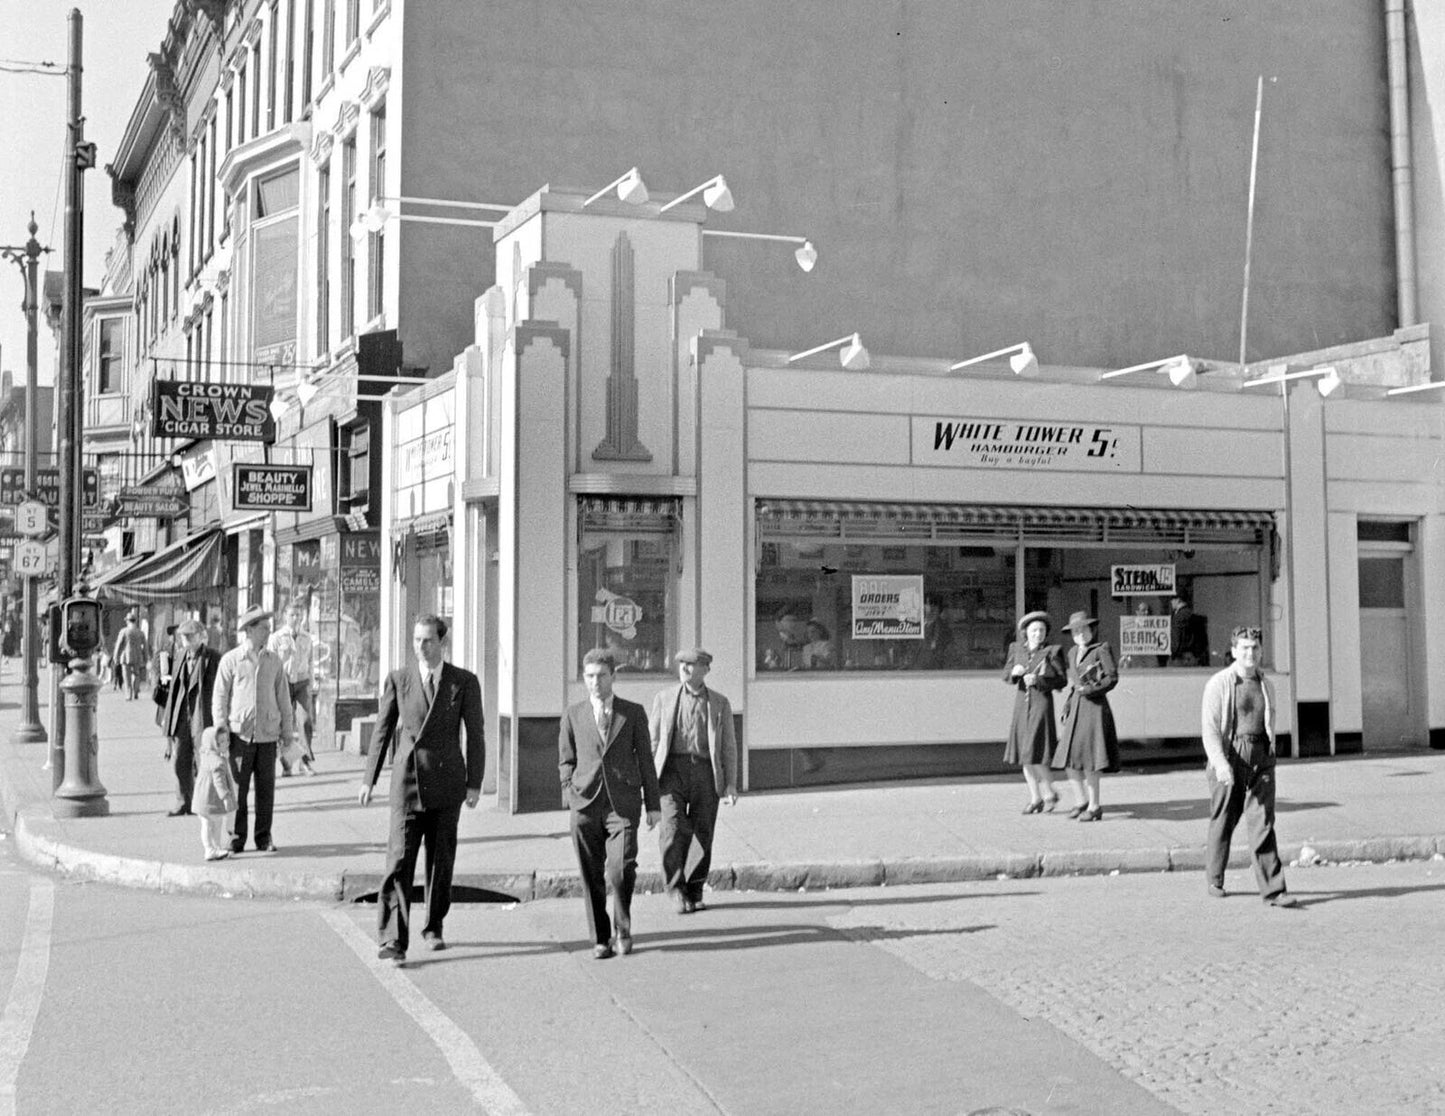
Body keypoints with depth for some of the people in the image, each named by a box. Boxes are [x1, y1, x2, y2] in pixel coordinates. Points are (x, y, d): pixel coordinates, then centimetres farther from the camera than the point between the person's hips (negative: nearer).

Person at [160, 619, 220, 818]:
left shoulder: (213, 659, -6)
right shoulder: (181, 657, 13)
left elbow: (219, 691, -8)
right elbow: (174, 688, 17)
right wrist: (167, 717, 14)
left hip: (203, 718, -6)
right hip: (181, 717, 6)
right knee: (179, 762, 7)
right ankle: (183, 802, 19)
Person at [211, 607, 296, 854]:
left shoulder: (273, 662, 10)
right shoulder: (230, 660, 1)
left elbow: (283, 699, 13)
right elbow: (219, 697, 2)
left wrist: (288, 733, 11)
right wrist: (221, 727, -7)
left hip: (267, 735, 3)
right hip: (240, 734, -2)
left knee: (266, 789, 4)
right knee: (237, 789, 0)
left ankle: (264, 838, 14)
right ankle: (236, 838, 10)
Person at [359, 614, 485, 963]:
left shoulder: (464, 682, 0)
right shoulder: (397, 679, 3)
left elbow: (475, 735, 2)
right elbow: (382, 731, 7)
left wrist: (474, 784, -3)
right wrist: (368, 779, 6)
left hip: (447, 781, 1)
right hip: (407, 778, 0)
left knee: (441, 859, 9)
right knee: (399, 860, -9)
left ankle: (433, 928, 27)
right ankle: (393, 940, -10)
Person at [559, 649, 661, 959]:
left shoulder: (633, 713, 8)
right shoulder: (573, 715, 10)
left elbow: (645, 759, 9)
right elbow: (566, 761, 16)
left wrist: (653, 804, 7)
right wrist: (570, 795, 3)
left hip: (622, 804, -1)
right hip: (585, 805, 2)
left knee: (621, 869, -15)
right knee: (592, 876, 2)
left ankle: (623, 929, 8)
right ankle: (600, 938, 15)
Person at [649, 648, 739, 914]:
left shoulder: (719, 703, 10)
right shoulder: (664, 698, 10)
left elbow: (728, 746, 9)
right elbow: (652, 740, 10)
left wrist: (731, 784, 1)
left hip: (706, 772, 1)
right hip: (672, 770, -1)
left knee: (703, 833, 2)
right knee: (673, 829, -14)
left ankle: (694, 890, 18)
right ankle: (676, 889, 0)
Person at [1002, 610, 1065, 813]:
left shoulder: (1051, 652, -6)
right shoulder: (1017, 648, 6)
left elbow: (1061, 680, -6)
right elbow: (1006, 675, 8)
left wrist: (1038, 680, -20)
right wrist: (1014, 672, -15)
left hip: (1042, 704, -5)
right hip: (1022, 704, 5)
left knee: (1035, 753, -11)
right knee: (1024, 754, 6)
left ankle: (1049, 792, 9)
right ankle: (1035, 798, 17)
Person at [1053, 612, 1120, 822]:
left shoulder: (1102, 649, -4)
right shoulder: (1073, 652, 15)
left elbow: (1112, 678, -8)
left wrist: (1091, 689, -18)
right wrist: (1066, 706, 14)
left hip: (1094, 707, -7)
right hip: (1076, 708, 7)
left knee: (1088, 757, -8)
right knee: (1069, 756, 3)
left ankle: (1094, 806, 1)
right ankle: (1081, 801, 16)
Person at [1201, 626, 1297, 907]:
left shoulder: (1267, 685, 11)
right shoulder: (1219, 684, -5)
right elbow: (1209, 728, -10)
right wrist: (1220, 763, -21)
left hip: (1261, 760, 3)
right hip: (1228, 759, -3)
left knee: (1263, 823, -5)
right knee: (1223, 821, 9)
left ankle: (1272, 889, -7)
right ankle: (1215, 880, 28)